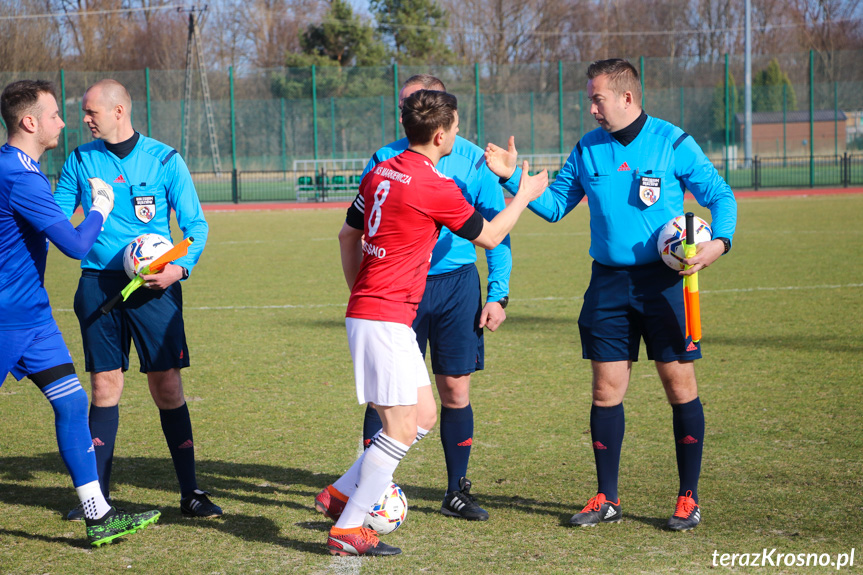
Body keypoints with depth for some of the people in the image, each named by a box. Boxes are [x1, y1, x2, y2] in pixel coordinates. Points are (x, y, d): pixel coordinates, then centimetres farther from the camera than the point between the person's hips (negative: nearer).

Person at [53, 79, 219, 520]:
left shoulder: (164, 160, -1)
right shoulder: (80, 161, 7)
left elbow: (196, 225, 1)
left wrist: (181, 267, -15)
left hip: (153, 286, -2)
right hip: (98, 283, 2)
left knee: (167, 385, -3)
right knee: (104, 386, 4)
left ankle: (190, 492, 6)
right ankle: (97, 494, 14)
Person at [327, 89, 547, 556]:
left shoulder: (381, 172, 9)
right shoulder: (434, 186, -15)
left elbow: (348, 236, 19)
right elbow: (489, 236, -1)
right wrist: (525, 195, 14)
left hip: (366, 307, 9)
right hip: (384, 319, -9)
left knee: (422, 414, 15)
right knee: (401, 429, -5)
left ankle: (343, 493, 18)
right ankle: (347, 529, -1)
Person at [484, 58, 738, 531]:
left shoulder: (673, 143, -4)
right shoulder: (587, 150, 7)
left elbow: (720, 197, 0)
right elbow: (554, 205, 14)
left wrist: (719, 241, -18)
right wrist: (512, 177, 1)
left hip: (664, 280, -3)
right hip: (608, 282, 3)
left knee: (680, 386, -1)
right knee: (606, 390, 3)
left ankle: (688, 498, 10)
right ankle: (606, 499, 14)